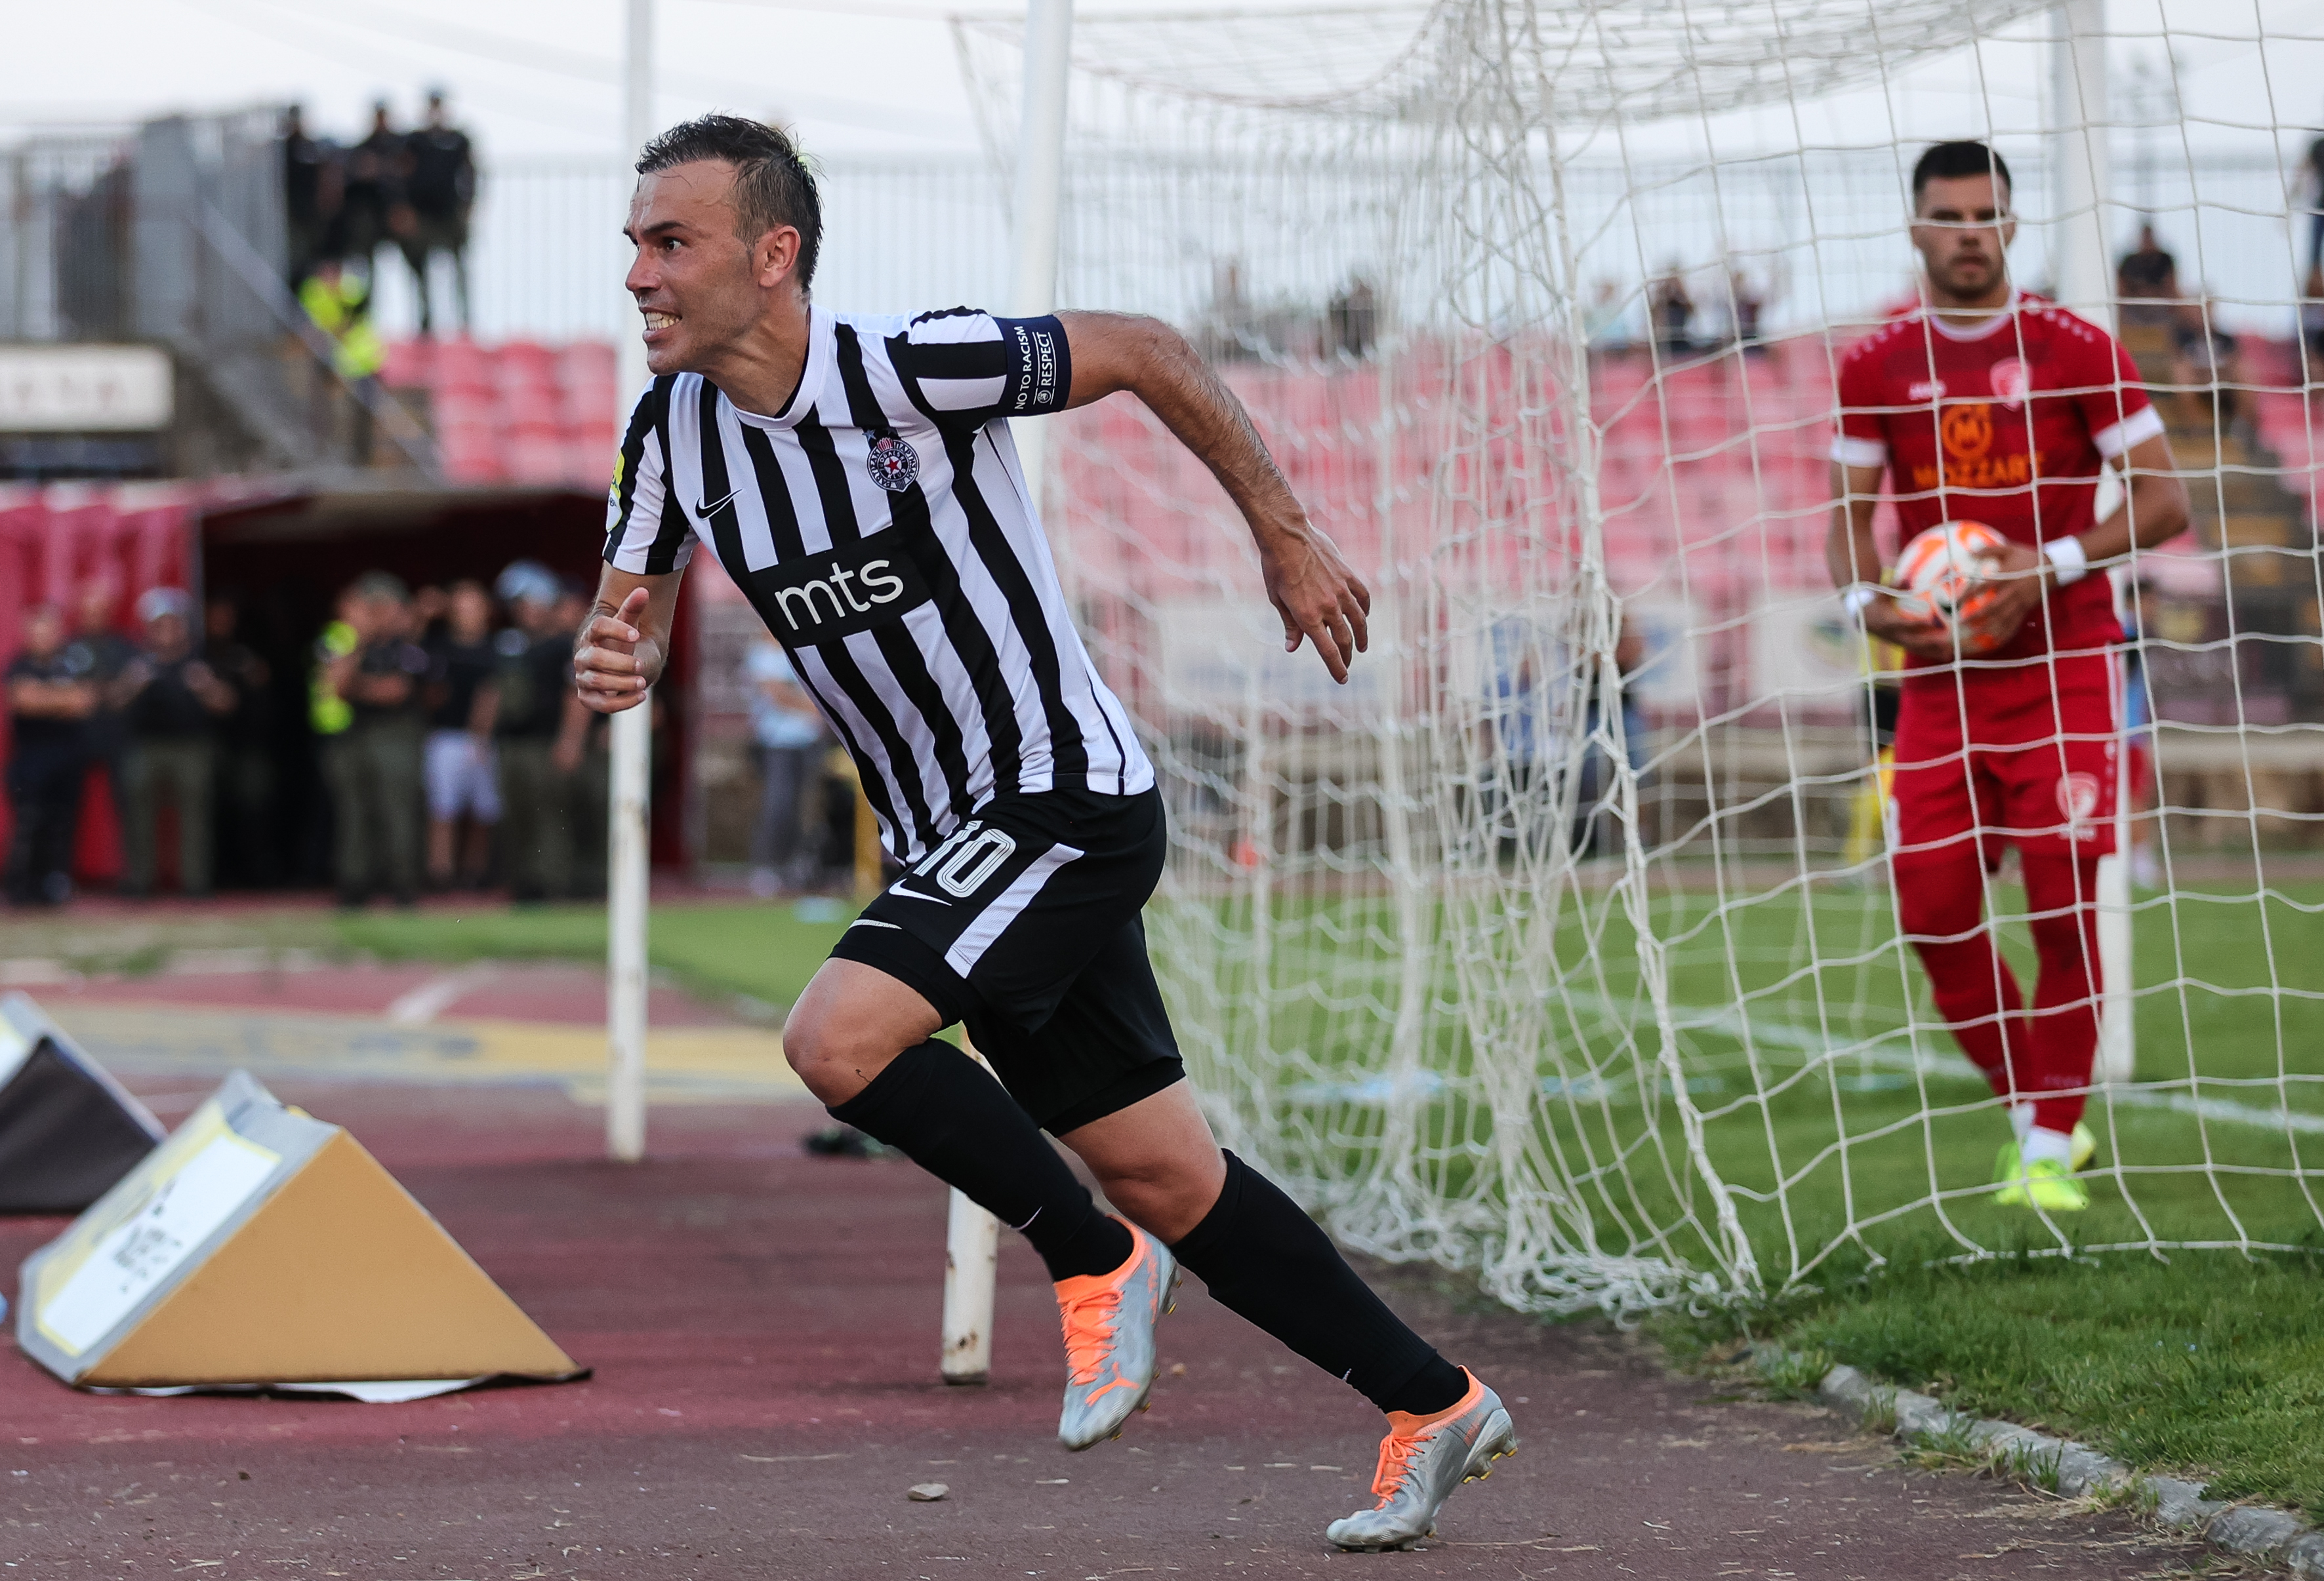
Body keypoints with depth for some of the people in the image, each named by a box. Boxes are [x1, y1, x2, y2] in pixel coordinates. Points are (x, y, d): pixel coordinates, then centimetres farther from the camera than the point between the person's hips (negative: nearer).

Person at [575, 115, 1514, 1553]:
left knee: (840, 1035, -26)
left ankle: (1098, 1264, -5)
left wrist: (1288, 539, -3)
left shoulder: (912, 368, -20)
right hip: (955, 839, 7)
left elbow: (1144, 352, -9)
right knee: (1165, 1175, 10)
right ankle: (1432, 1406, 22)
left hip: (1067, 794, -7)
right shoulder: (674, 431, 0)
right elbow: (633, 615, 9)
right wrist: (614, 662, -16)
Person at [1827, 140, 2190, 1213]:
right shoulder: (1875, 367, 6)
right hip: (1937, 673, 3)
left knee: (2064, 904, -8)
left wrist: (2051, 568, -16)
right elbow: (1852, 515, 10)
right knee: (1933, 912, -3)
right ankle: (2032, 1113, 17)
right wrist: (1866, 598, -11)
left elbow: (2162, 500, -4)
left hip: (2062, 666, -3)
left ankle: (2052, 1149, 3)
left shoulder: (2075, 350, -3)